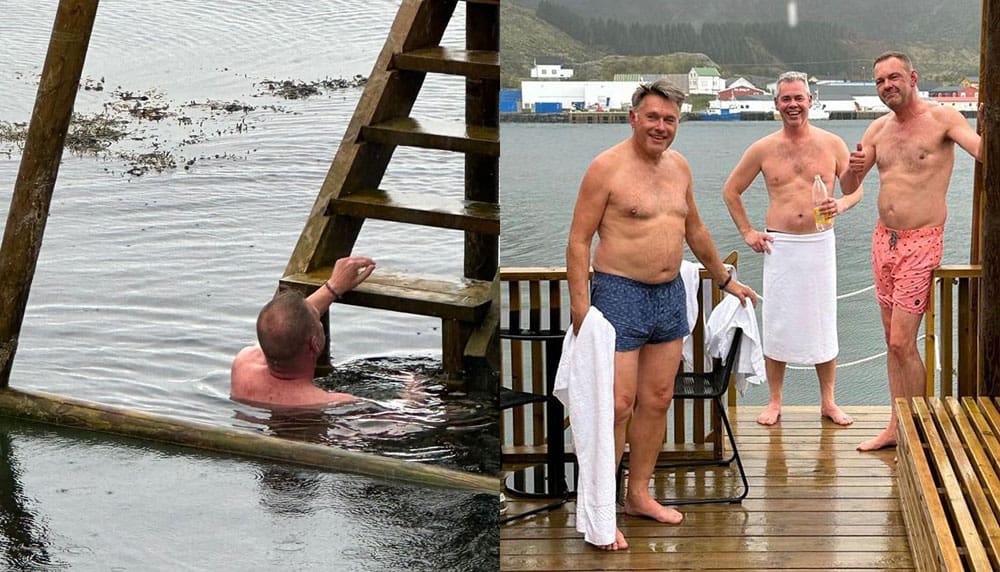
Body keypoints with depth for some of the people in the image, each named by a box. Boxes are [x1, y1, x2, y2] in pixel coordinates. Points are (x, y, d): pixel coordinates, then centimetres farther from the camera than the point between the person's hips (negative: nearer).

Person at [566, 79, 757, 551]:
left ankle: (639, 495, 24)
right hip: (620, 294, -7)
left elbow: (695, 230, 25)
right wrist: (579, 304, -18)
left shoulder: (679, 166, 12)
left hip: (670, 295, 7)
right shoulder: (607, 167, -9)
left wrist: (725, 280, 29)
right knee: (617, 405, -7)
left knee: (657, 400, 11)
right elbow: (579, 240, -11)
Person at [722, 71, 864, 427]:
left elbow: (857, 187, 9)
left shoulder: (832, 144, 3)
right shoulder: (763, 149, 3)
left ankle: (828, 402, 17)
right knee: (776, 325, 3)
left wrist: (841, 205, -13)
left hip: (820, 243, 0)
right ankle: (774, 402, 15)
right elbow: (731, 190, 12)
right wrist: (747, 232, 5)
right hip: (779, 246, 0)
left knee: (823, 324, 5)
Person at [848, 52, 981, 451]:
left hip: (920, 242, -7)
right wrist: (854, 168, -12)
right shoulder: (878, 129, 11)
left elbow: (983, 150, -23)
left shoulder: (941, 119, -8)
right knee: (893, 341, 12)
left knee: (902, 343, -9)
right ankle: (896, 427, 20)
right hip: (883, 239, 7)